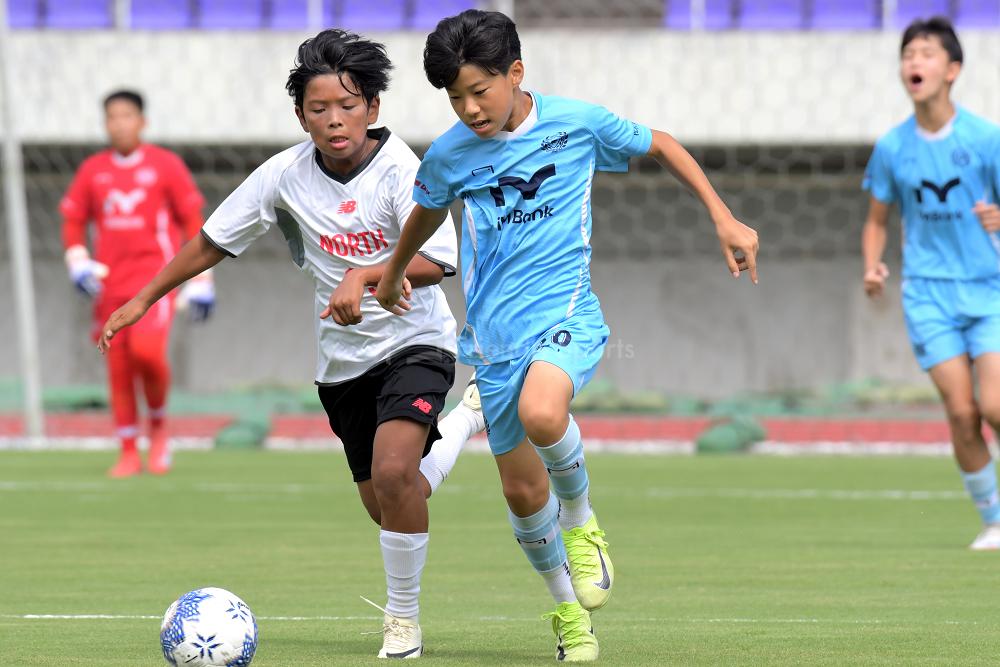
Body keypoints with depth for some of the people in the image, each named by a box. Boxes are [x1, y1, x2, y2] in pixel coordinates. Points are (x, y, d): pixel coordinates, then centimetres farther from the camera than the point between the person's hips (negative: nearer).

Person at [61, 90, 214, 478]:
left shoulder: (165, 165, 0)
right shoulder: (92, 170, 8)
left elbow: (193, 223, 3)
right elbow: (73, 221, 15)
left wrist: (201, 282, 0)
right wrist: (78, 263, -4)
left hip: (157, 275, -4)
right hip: (110, 282, 4)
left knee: (146, 349, -23)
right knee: (118, 367, 2)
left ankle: (158, 423, 2)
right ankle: (128, 453, 12)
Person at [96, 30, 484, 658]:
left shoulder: (401, 169, -19)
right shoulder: (286, 175, -8)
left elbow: (440, 260, -30)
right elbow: (213, 241, 5)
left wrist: (366, 275, -43)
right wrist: (143, 299, 7)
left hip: (415, 342, -5)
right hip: (343, 359, 5)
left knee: (393, 471, -28)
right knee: (387, 508, 13)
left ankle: (404, 620, -8)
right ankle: (467, 417, 45)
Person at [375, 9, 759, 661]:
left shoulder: (576, 122, -7)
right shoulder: (449, 155, -1)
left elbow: (660, 145, 9)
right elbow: (428, 212, 22)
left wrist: (725, 218, 5)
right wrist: (394, 272, 39)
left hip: (566, 311, -3)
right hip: (494, 336, 3)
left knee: (540, 413, -35)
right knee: (523, 492, 4)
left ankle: (581, 520, -5)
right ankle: (567, 608, 28)